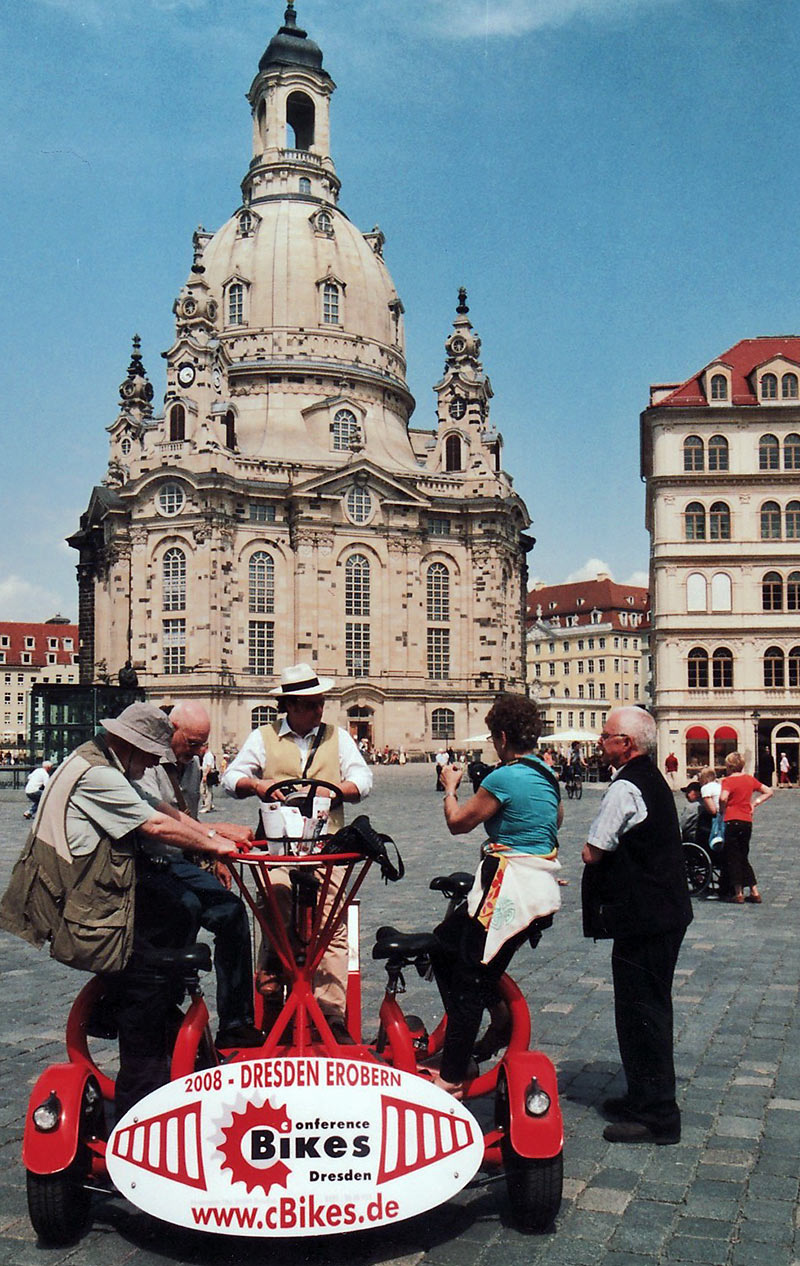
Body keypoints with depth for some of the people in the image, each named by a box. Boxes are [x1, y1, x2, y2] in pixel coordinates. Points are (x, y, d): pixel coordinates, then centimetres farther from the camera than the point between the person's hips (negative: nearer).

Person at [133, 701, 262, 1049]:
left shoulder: (191, 764, 16)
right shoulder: (145, 764, -12)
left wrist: (214, 858, 13)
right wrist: (218, 832, -31)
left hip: (185, 863, 8)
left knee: (232, 912, -14)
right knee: (188, 906, -34)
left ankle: (235, 1024, -7)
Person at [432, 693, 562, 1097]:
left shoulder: (503, 779, -16)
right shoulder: (546, 775, 10)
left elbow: (457, 822, -7)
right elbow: (557, 819, 30)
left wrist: (450, 788, 12)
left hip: (509, 889, -9)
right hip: (542, 889, 9)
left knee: (468, 983, -1)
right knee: (446, 943, 20)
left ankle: (451, 1079, 5)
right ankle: (498, 1014, 21)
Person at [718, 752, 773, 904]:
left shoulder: (728, 780, -9)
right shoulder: (750, 779, 9)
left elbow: (723, 798, -26)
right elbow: (769, 792, 17)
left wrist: (723, 811, -8)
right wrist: (755, 803, 12)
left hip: (732, 821, -6)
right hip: (747, 821, 6)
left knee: (732, 858, 4)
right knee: (743, 858, 16)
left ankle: (738, 893, 5)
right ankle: (754, 892, 13)